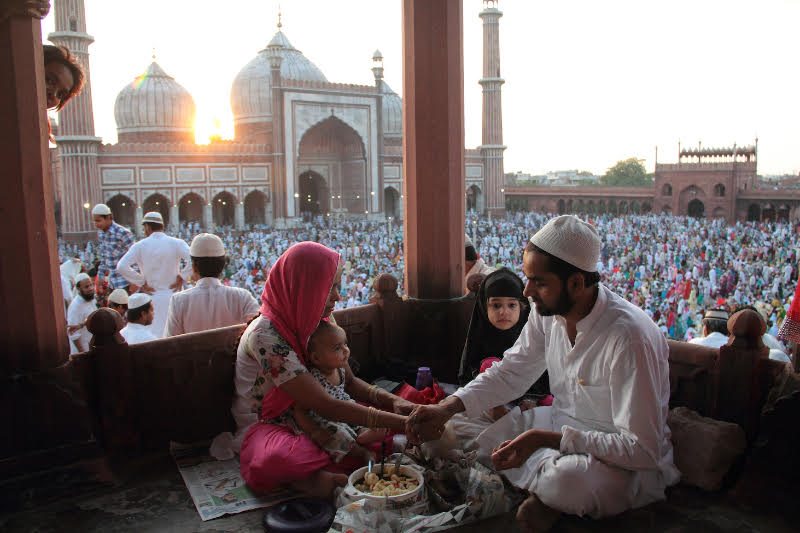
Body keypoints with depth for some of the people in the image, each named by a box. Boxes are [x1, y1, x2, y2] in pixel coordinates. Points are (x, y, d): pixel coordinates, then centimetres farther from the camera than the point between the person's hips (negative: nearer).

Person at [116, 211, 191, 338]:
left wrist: (141, 282, -4)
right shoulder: (177, 243, -4)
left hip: (151, 297, 0)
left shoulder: (140, 246, -3)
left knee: (152, 334, 8)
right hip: (171, 296, 0)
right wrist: (182, 277, -6)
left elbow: (121, 267, -12)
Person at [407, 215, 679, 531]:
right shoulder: (547, 312, -9)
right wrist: (447, 408, -11)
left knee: (566, 480, -39)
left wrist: (545, 439, -32)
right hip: (564, 426, 6)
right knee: (458, 430, -5)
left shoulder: (629, 336, -30)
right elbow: (510, 373, 4)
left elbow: (642, 449, -27)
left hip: (629, 464, -6)